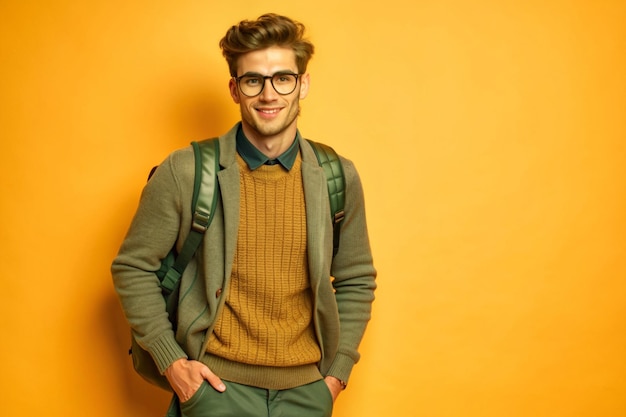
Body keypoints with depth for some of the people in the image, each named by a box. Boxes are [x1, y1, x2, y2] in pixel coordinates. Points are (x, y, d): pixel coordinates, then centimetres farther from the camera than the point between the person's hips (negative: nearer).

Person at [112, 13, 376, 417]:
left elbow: (356, 281, 9)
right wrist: (170, 360, -4)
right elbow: (133, 267, 0)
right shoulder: (183, 172, -8)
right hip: (219, 383, -2)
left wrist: (338, 371, 3)